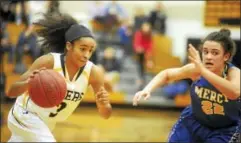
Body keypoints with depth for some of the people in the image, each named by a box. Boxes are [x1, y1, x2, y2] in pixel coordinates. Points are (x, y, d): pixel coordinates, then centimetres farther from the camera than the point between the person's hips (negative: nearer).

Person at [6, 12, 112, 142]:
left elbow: (105, 115, -16)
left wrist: (104, 105, -40)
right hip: (25, 115, -6)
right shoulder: (49, 61, -28)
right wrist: (28, 83, -50)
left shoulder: (93, 72, -19)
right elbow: (11, 92, -28)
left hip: (47, 122, 6)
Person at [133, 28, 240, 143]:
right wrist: (147, 89, -20)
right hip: (193, 121, 3)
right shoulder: (196, 69, -19)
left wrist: (203, 70, -60)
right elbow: (167, 74, -2)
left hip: (225, 130, -3)